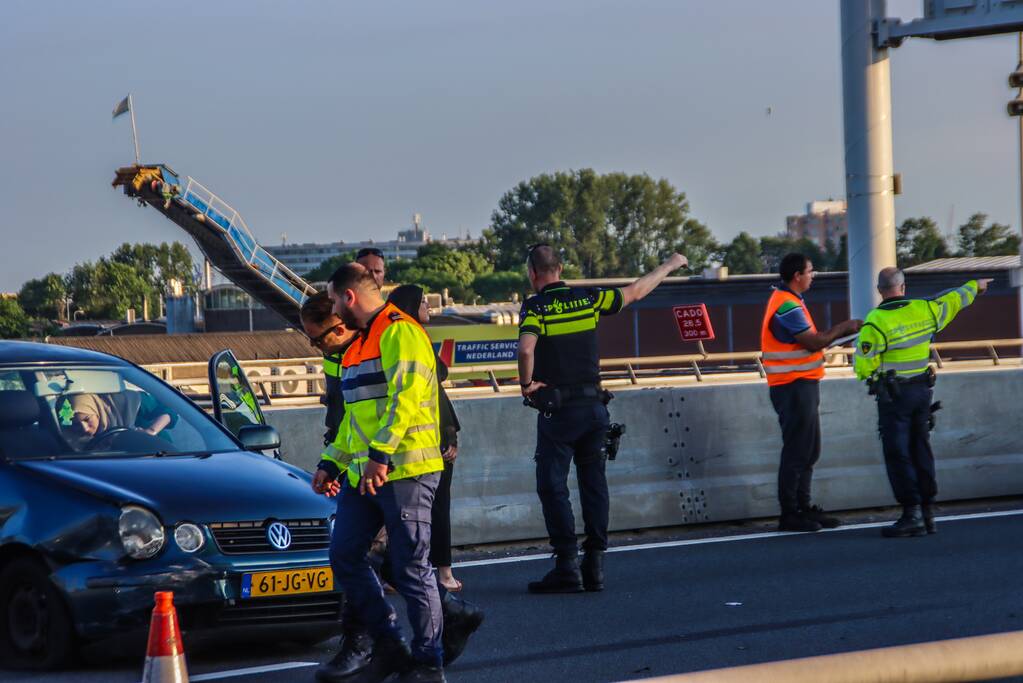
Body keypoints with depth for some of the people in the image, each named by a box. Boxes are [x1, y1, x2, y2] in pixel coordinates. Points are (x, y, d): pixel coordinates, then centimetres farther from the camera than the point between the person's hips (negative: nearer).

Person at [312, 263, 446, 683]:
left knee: (410, 568, -6)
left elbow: (405, 394, -21)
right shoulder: (360, 343, 22)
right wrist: (331, 464, 23)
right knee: (345, 557, 8)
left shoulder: (400, 333, -9)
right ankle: (385, 645, 16)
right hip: (363, 475, 10)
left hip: (405, 471, -10)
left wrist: (380, 454, -26)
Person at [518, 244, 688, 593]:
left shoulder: (535, 307, -9)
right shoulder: (589, 299, 5)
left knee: (553, 487, -1)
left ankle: (567, 568, -7)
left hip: (556, 409, -5)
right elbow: (636, 291, 17)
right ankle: (594, 566, 10)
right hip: (594, 406, 5)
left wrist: (527, 384, -10)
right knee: (594, 484, 10)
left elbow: (526, 349, -26)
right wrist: (670, 265, 31)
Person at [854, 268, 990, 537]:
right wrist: (975, 286, 40)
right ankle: (927, 513, 14)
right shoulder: (924, 310, 1)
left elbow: (864, 367, -14)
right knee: (921, 450, 12)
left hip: (893, 394, -6)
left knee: (898, 454, -4)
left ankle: (912, 515, -10)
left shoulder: (876, 321, -14)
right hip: (922, 390, 6)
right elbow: (953, 300, 21)